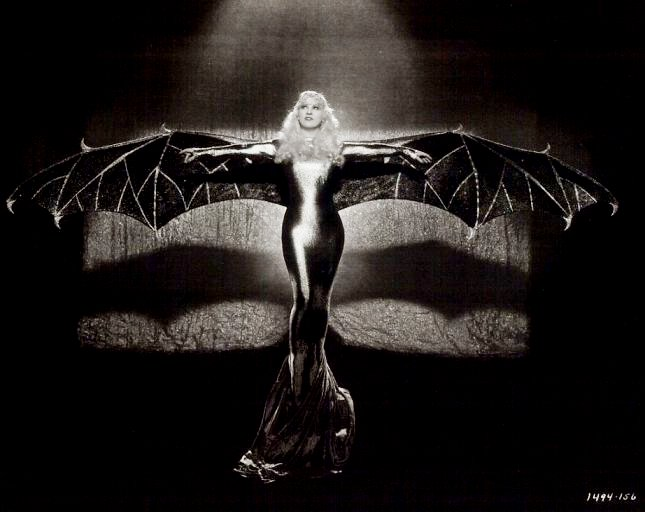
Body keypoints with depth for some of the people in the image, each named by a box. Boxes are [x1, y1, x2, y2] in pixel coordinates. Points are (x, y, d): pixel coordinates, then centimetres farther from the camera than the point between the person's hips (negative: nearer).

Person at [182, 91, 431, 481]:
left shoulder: (337, 150, 11)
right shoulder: (283, 148, 8)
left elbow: (373, 151, 2)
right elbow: (246, 149, -1)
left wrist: (401, 151, -12)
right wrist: (208, 152, -12)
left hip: (328, 227, 1)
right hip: (296, 227, -1)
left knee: (321, 298, 2)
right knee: (304, 296, -6)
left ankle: (314, 365, 11)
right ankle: (300, 363, 1)